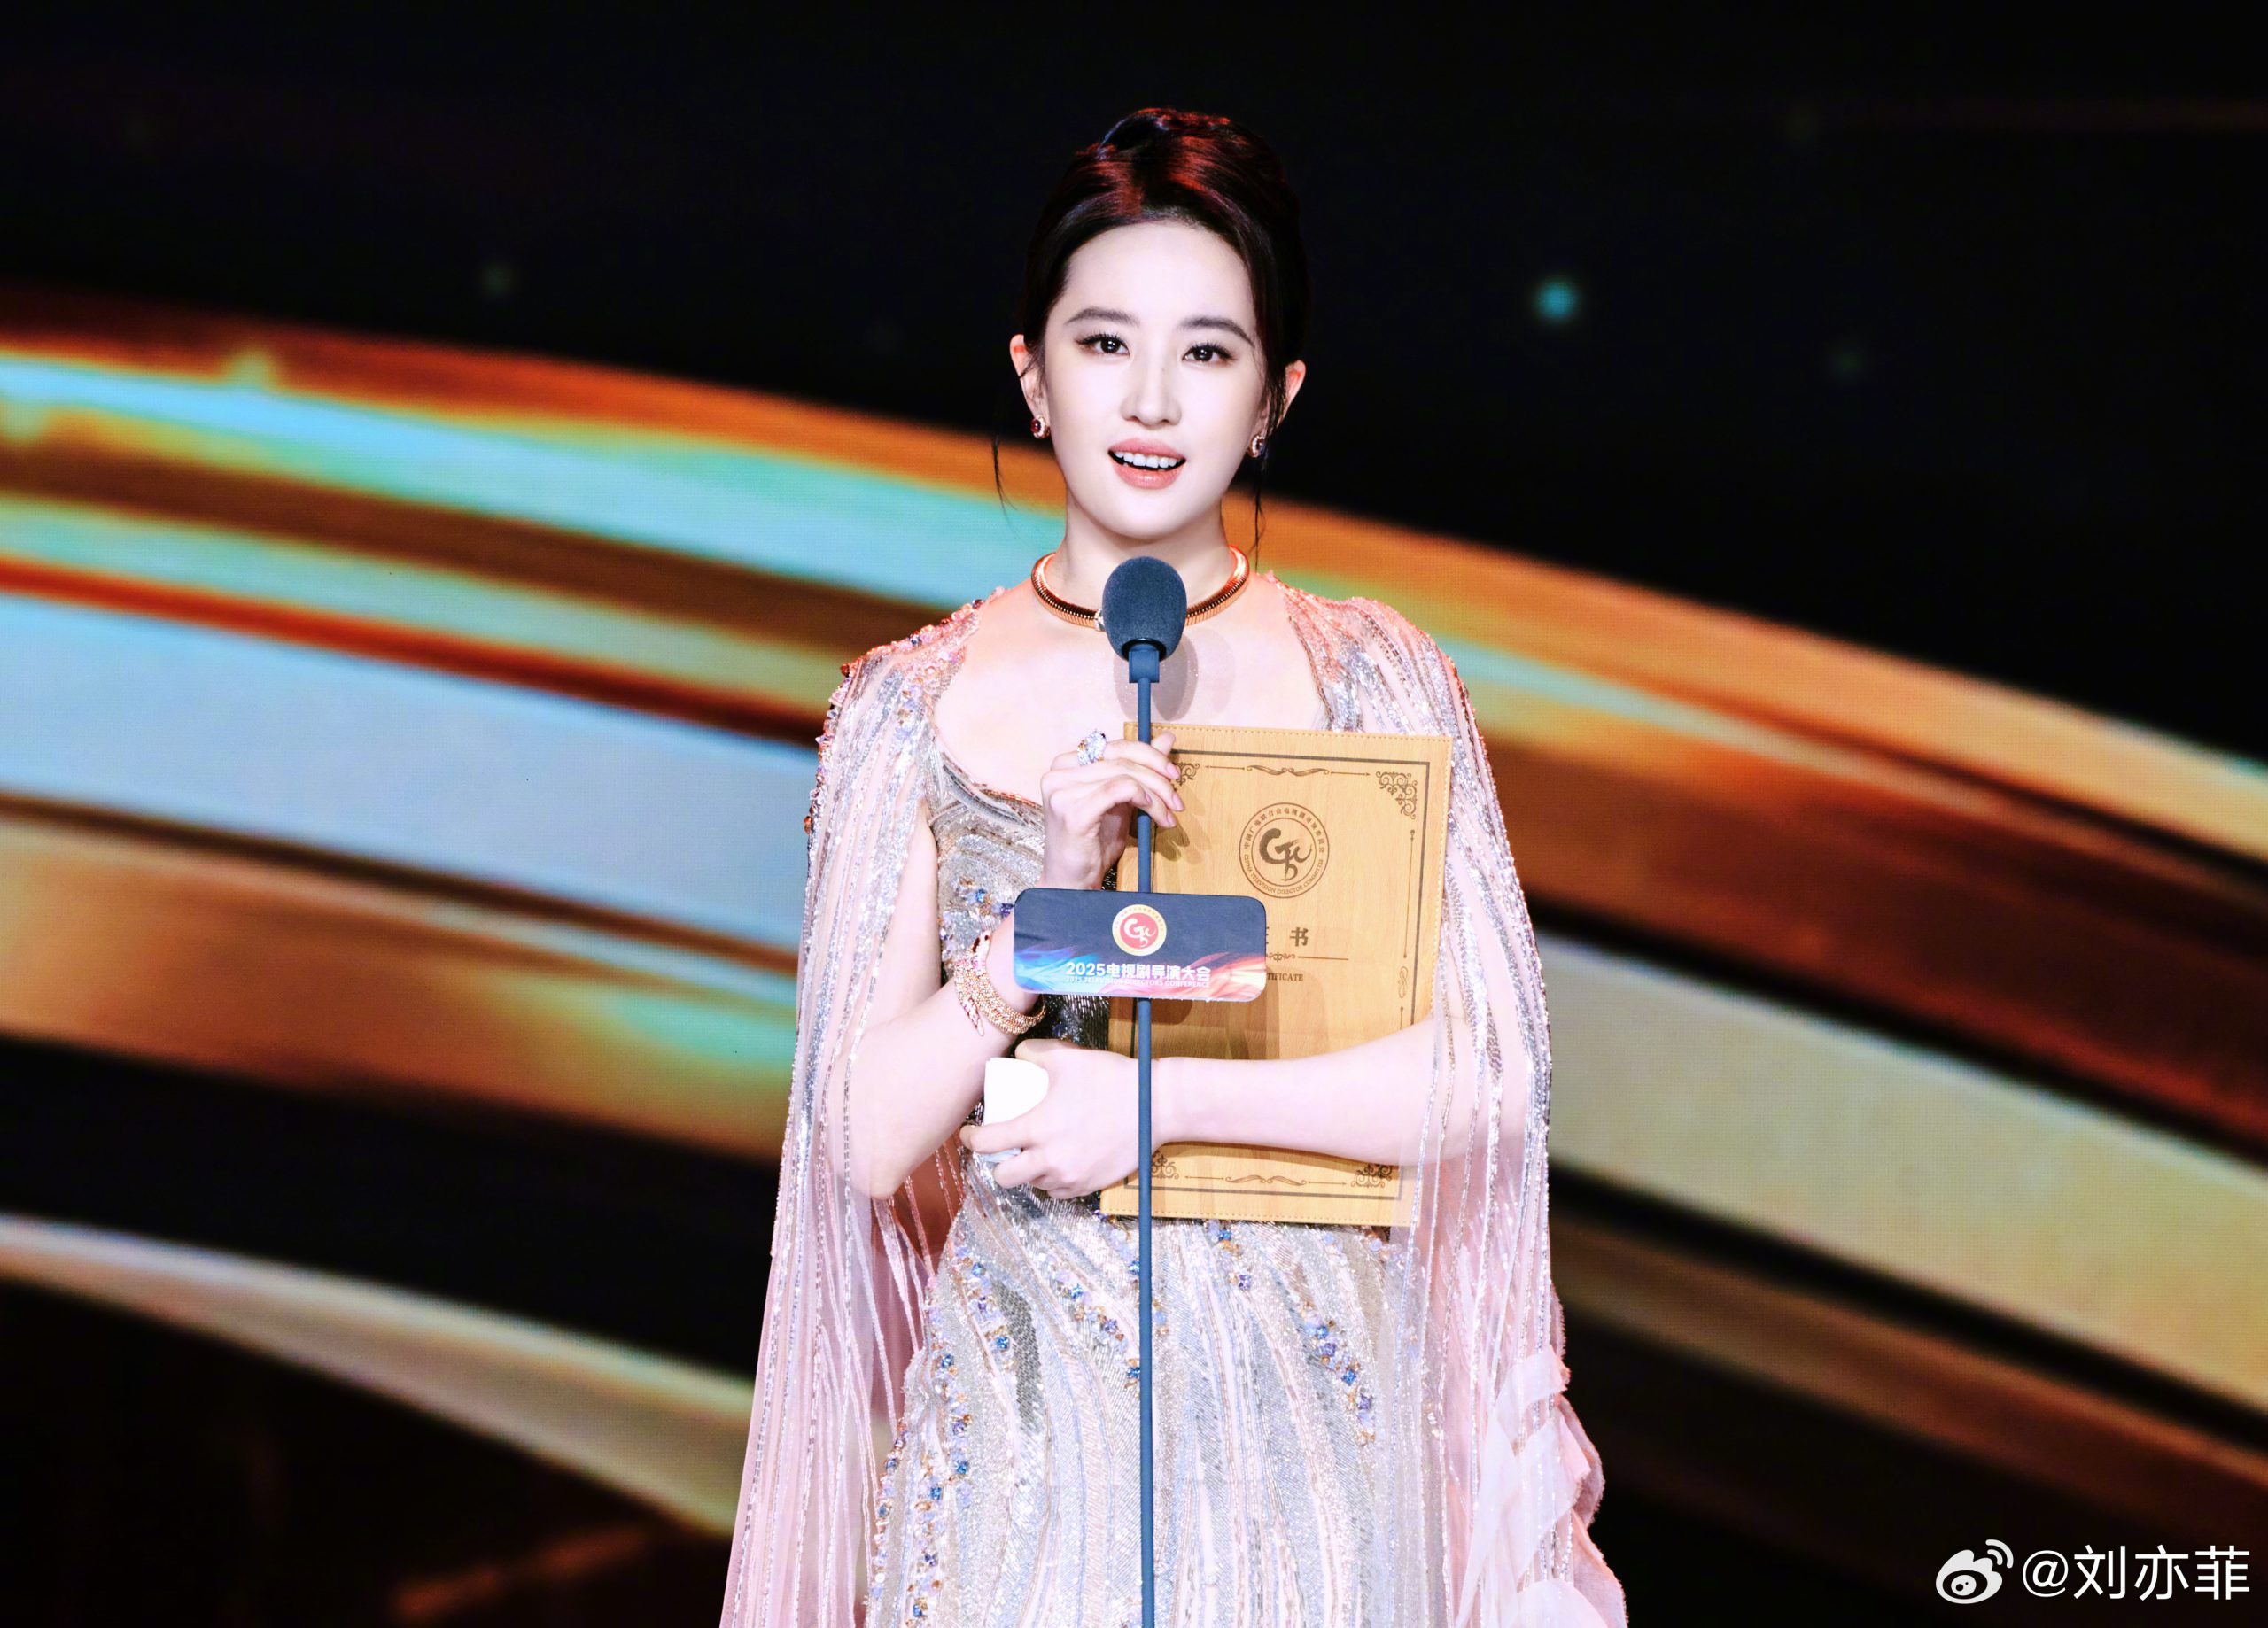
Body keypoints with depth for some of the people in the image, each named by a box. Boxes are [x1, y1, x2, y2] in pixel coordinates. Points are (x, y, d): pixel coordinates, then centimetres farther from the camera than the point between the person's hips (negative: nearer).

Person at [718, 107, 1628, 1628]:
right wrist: (1050, 900, -18)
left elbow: (1491, 1076, -8)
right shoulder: (913, 705, 0)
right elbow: (870, 1138, -5)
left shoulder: (1376, 677, -1)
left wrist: (1160, 1101, -16)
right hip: (1021, 1428, 0)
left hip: (1312, 1418, 0)